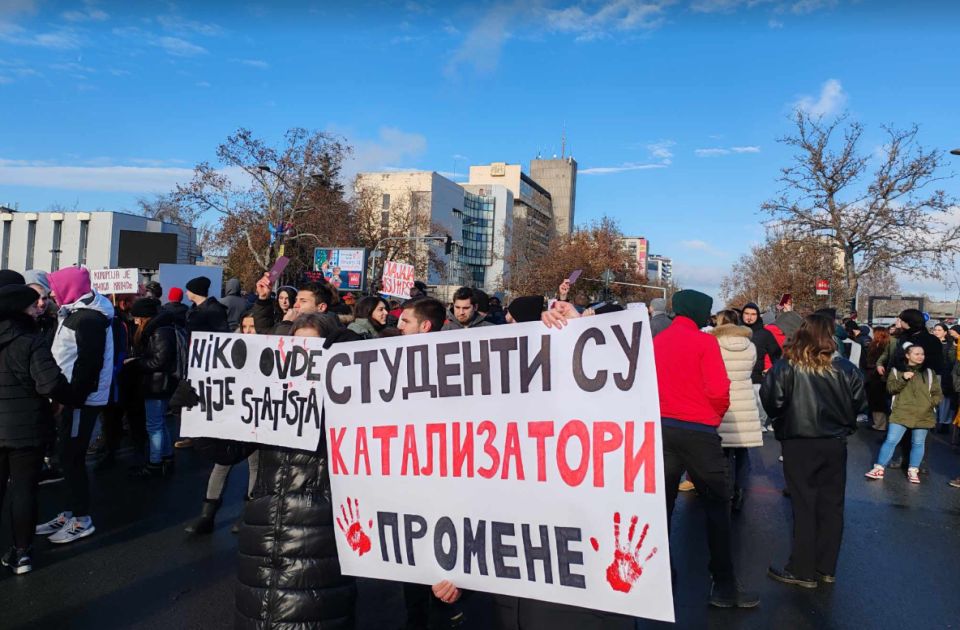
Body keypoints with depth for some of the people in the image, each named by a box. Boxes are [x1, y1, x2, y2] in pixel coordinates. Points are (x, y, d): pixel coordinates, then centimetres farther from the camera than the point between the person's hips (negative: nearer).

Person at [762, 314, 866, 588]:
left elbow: (771, 400, -16)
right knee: (831, 506, 13)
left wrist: (782, 421, 5)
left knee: (804, 506, 4)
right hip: (835, 444, 3)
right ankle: (826, 568, 22)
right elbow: (859, 402, 1)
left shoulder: (786, 366, -12)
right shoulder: (845, 368, -4)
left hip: (799, 445, -3)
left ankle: (803, 570, 10)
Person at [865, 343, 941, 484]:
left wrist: (931, 403, -9)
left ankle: (913, 471, 22)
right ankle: (879, 468, 1)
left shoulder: (929, 372, 9)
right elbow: (890, 388, -6)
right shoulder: (897, 370, 4)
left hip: (923, 415, 2)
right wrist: (903, 379, -20)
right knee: (891, 440, -5)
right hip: (901, 413, -2)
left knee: (918, 443, 8)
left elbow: (937, 393, 9)